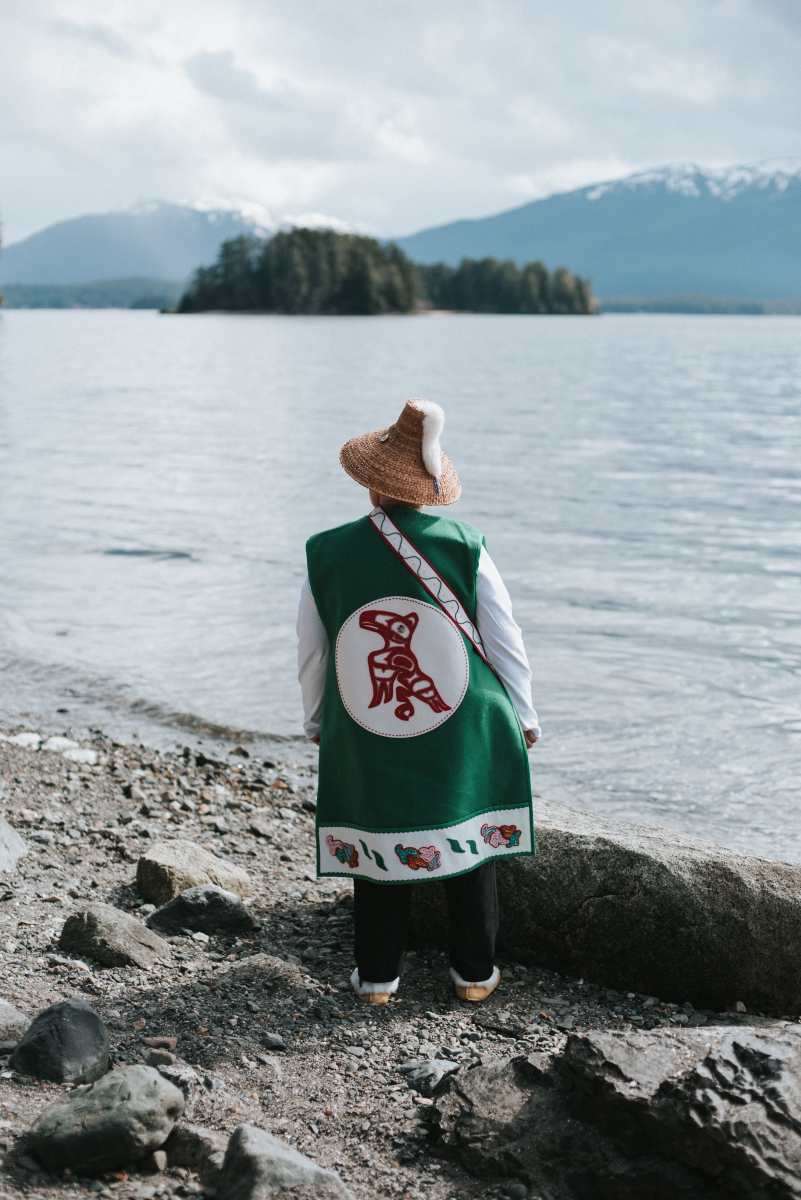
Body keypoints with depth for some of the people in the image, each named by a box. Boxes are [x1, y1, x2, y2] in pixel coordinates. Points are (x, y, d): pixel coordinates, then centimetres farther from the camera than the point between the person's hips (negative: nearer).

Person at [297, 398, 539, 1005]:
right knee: (472, 838, 15)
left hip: (364, 740, 1)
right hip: (465, 735, 0)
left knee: (377, 840, 15)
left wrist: (317, 720, 17)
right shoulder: (466, 549, -12)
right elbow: (507, 645, -6)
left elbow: (311, 654, 1)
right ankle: (475, 972, 24)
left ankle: (377, 975, 24)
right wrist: (522, 716, 9)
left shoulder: (328, 554, -9)